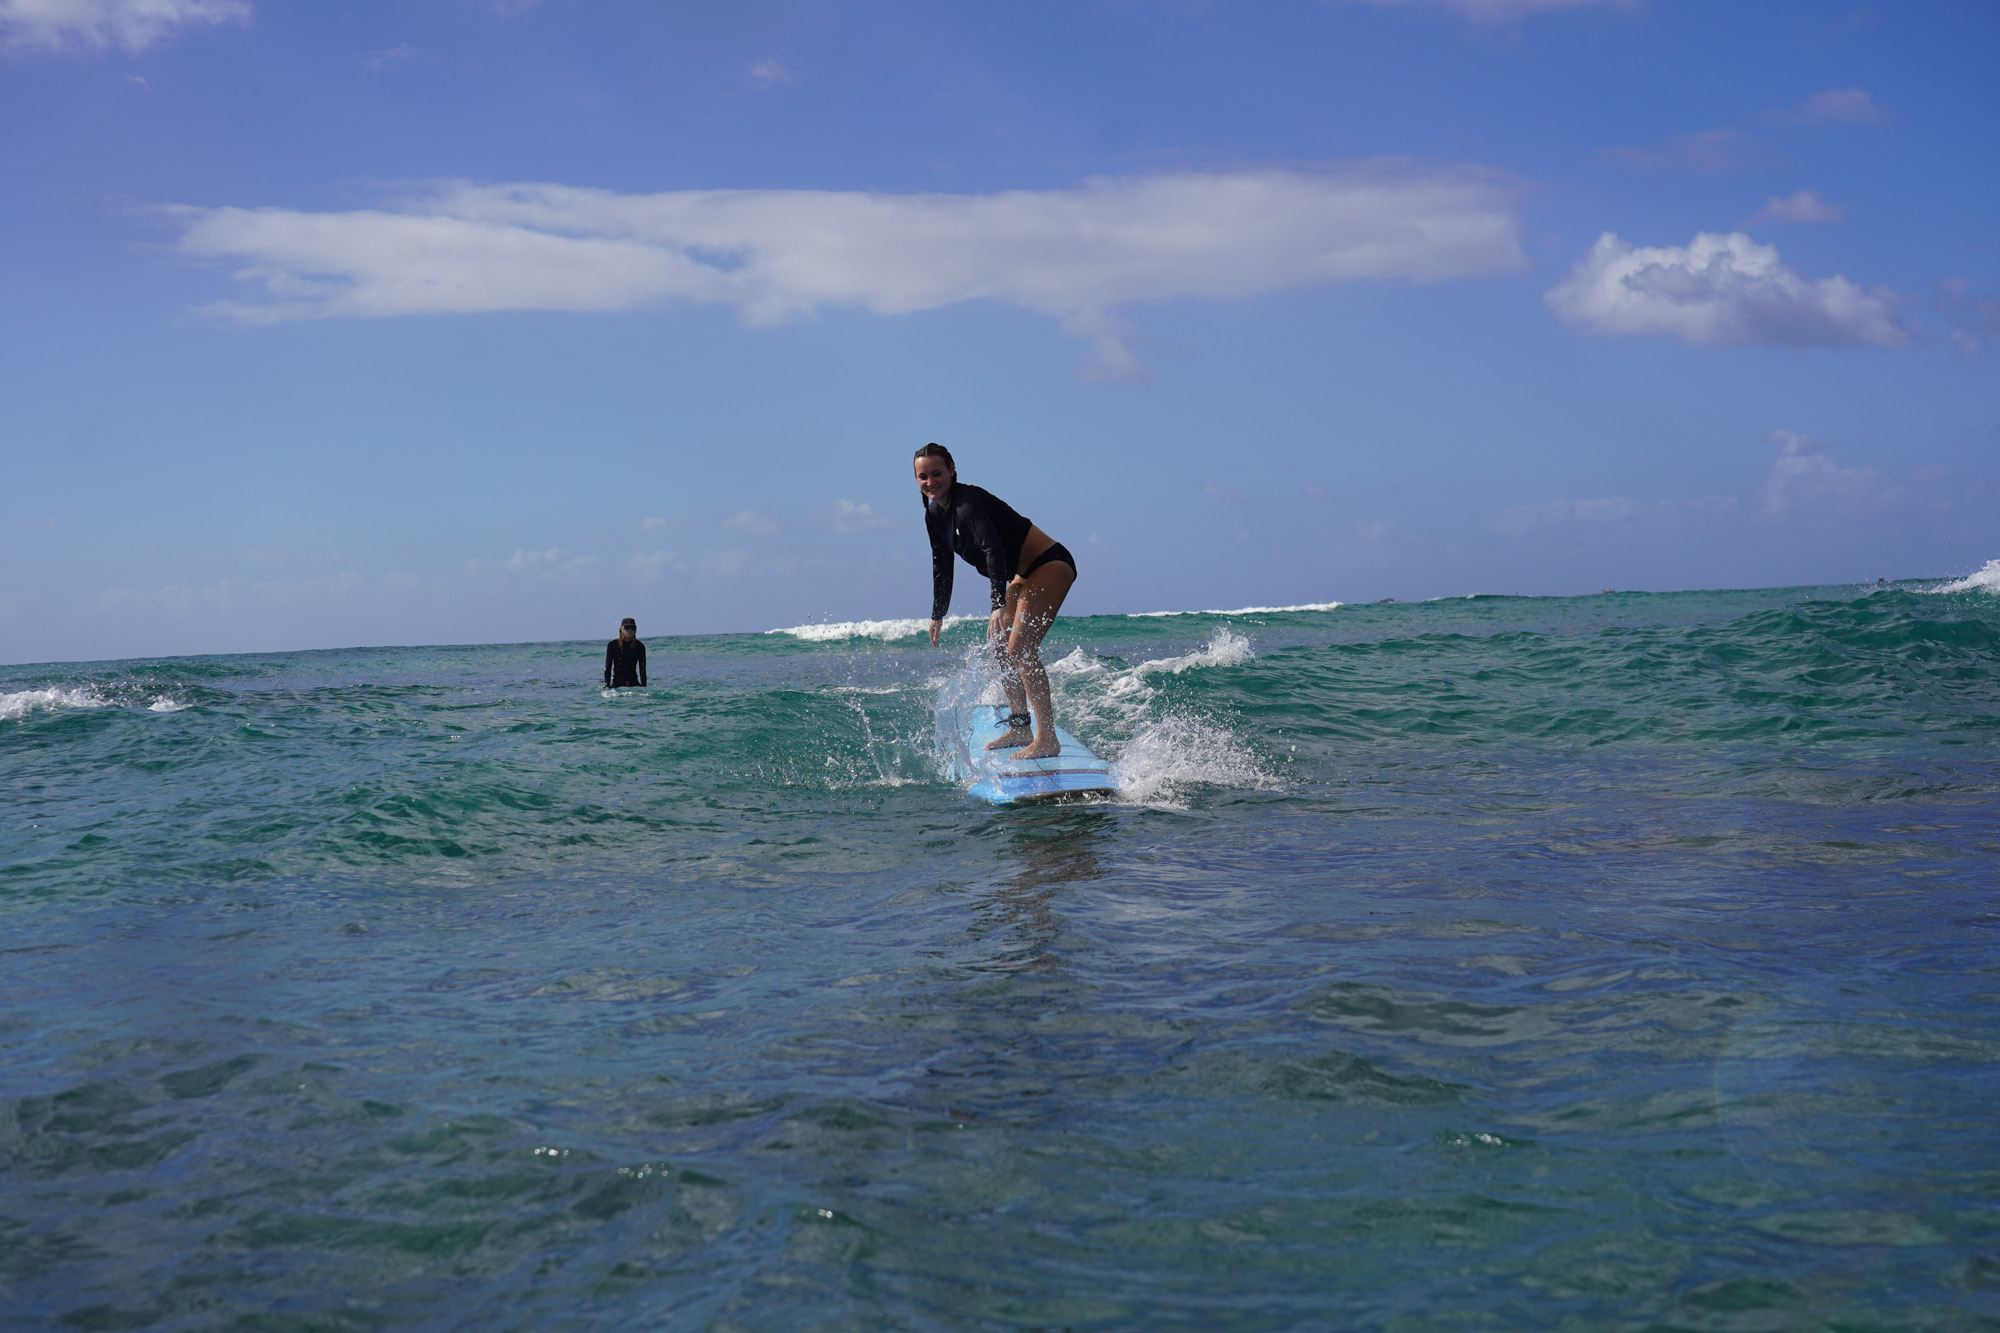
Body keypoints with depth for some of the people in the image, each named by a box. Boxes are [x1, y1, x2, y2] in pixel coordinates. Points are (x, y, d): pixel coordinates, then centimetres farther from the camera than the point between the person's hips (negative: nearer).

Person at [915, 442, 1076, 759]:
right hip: (1024, 575, 10)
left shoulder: (967, 502, -23)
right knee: (997, 641, 15)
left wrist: (999, 606, -46)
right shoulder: (935, 515, 6)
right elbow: (942, 567, 17)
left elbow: (993, 550, -36)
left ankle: (1047, 739, -21)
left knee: (1020, 649, -19)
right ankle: (1020, 727, 25)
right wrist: (938, 615, 20)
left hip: (1050, 566, -10)